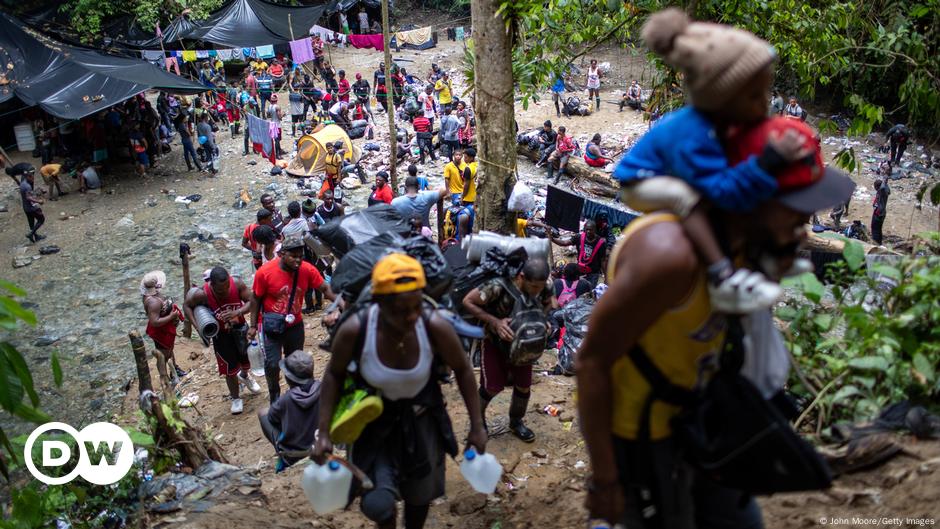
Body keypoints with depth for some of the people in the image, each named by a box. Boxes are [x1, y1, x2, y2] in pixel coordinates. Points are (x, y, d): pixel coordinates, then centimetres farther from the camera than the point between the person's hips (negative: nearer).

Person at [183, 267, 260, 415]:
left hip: (239, 327, 2)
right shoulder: (202, 294, -28)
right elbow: (187, 305, -10)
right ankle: (236, 399, 32)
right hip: (221, 334, -2)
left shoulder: (237, 283, -26)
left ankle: (244, 376, 58)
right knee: (230, 368, 8)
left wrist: (237, 312, -38)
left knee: (247, 358, 21)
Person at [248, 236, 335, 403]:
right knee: (272, 364, -4)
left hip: (296, 325, 3)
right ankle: (274, 398, 21)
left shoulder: (307, 270, -16)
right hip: (273, 326, -3)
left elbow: (325, 289, -9)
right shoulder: (265, 272, -21)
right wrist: (253, 325, -5)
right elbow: (256, 299, -8)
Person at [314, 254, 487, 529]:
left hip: (420, 417, 1)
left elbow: (462, 370, -10)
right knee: (379, 505, -12)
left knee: (420, 495, 17)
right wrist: (324, 433, -12)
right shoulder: (354, 330, -29)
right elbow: (335, 374, -10)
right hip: (375, 419, -1)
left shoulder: (436, 327, -28)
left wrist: (477, 426, -5)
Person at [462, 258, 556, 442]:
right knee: (492, 387, 2)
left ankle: (516, 422, 36)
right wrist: (495, 322, -35)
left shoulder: (544, 288, -22)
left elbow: (549, 302, 2)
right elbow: (468, 301, -28)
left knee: (523, 385, 9)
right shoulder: (498, 287, -38)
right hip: (495, 341, -4)